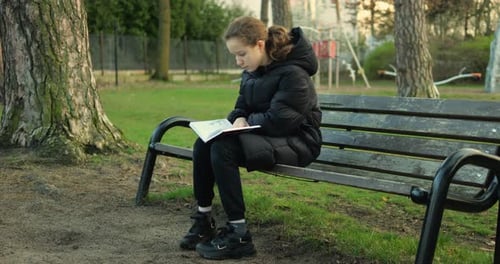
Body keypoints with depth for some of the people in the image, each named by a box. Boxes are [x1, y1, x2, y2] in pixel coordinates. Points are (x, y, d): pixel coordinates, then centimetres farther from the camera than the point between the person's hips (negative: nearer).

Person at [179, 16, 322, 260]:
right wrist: (239, 119, -9)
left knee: (223, 148, -28)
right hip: (263, 136, 9)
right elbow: (241, 107, 15)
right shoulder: (252, 70, 7)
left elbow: (279, 121, -24)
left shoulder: (292, 73, -19)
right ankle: (203, 220, -1)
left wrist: (249, 121, -8)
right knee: (204, 143, -9)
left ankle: (238, 234, -24)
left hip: (297, 142, -9)